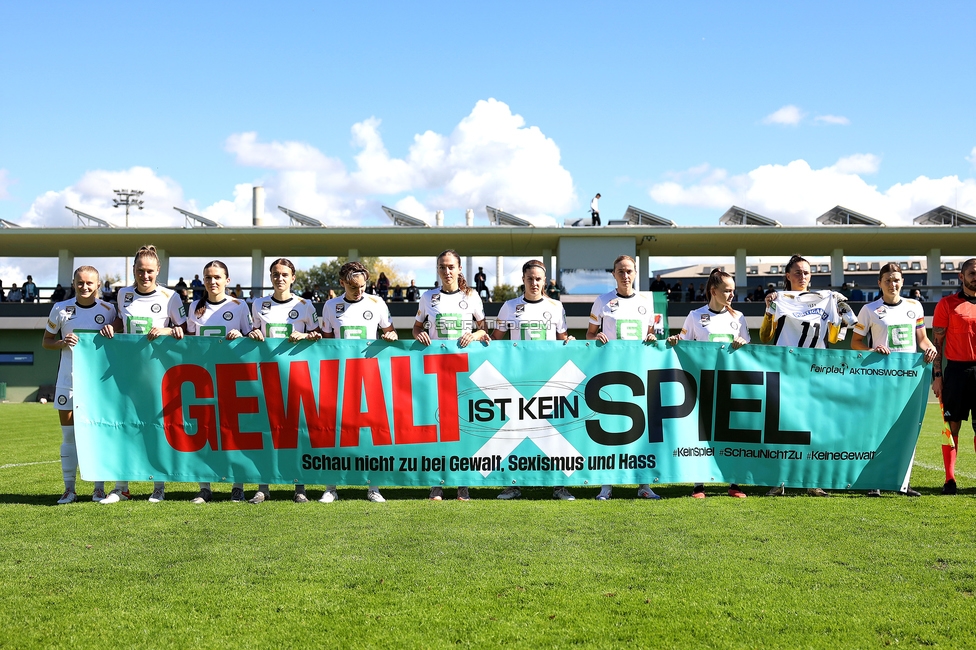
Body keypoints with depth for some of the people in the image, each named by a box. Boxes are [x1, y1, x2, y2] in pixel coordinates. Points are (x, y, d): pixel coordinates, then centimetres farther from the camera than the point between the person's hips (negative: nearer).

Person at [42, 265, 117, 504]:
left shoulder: (108, 310, 2)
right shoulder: (60, 308, 3)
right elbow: (46, 341, 9)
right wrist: (62, 342, -10)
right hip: (68, 380, 1)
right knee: (68, 435, 5)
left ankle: (99, 487, 9)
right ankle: (69, 489, 13)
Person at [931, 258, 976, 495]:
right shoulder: (947, 304, 2)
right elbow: (937, 342, 1)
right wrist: (937, 375, -5)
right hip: (957, 369, -2)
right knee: (952, 425, 1)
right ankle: (949, 479, 6)